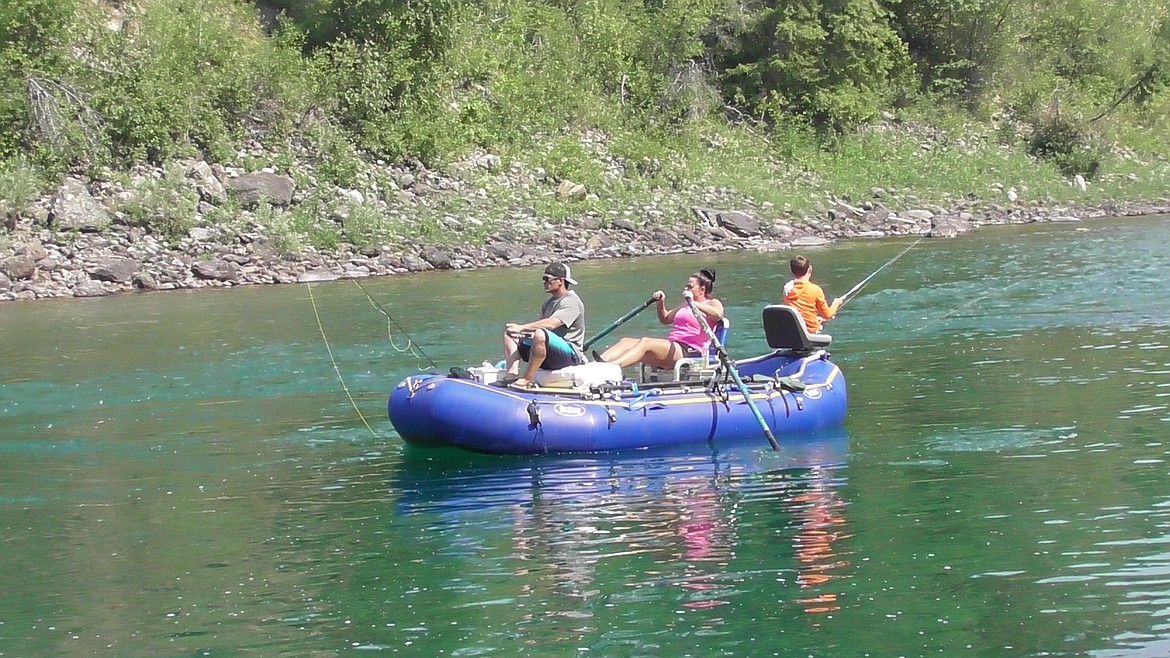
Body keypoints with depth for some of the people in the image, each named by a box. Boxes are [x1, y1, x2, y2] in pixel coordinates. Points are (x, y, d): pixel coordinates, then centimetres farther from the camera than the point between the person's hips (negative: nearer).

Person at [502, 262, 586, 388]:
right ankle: (512, 374, -16)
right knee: (509, 333, 5)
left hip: (571, 355, -10)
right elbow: (540, 325, 9)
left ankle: (526, 380, -31)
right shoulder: (549, 303, 20)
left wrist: (522, 327, -32)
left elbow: (551, 324, -27)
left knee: (540, 334, -38)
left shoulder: (571, 302, -11)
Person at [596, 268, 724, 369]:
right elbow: (665, 319, 38)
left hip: (688, 352, -9)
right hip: (671, 346, 9)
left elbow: (717, 314, -21)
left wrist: (694, 303, -29)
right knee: (626, 342, -9)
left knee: (645, 342, -32)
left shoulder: (713, 303, 4)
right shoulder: (685, 305, 31)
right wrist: (661, 303, 19)